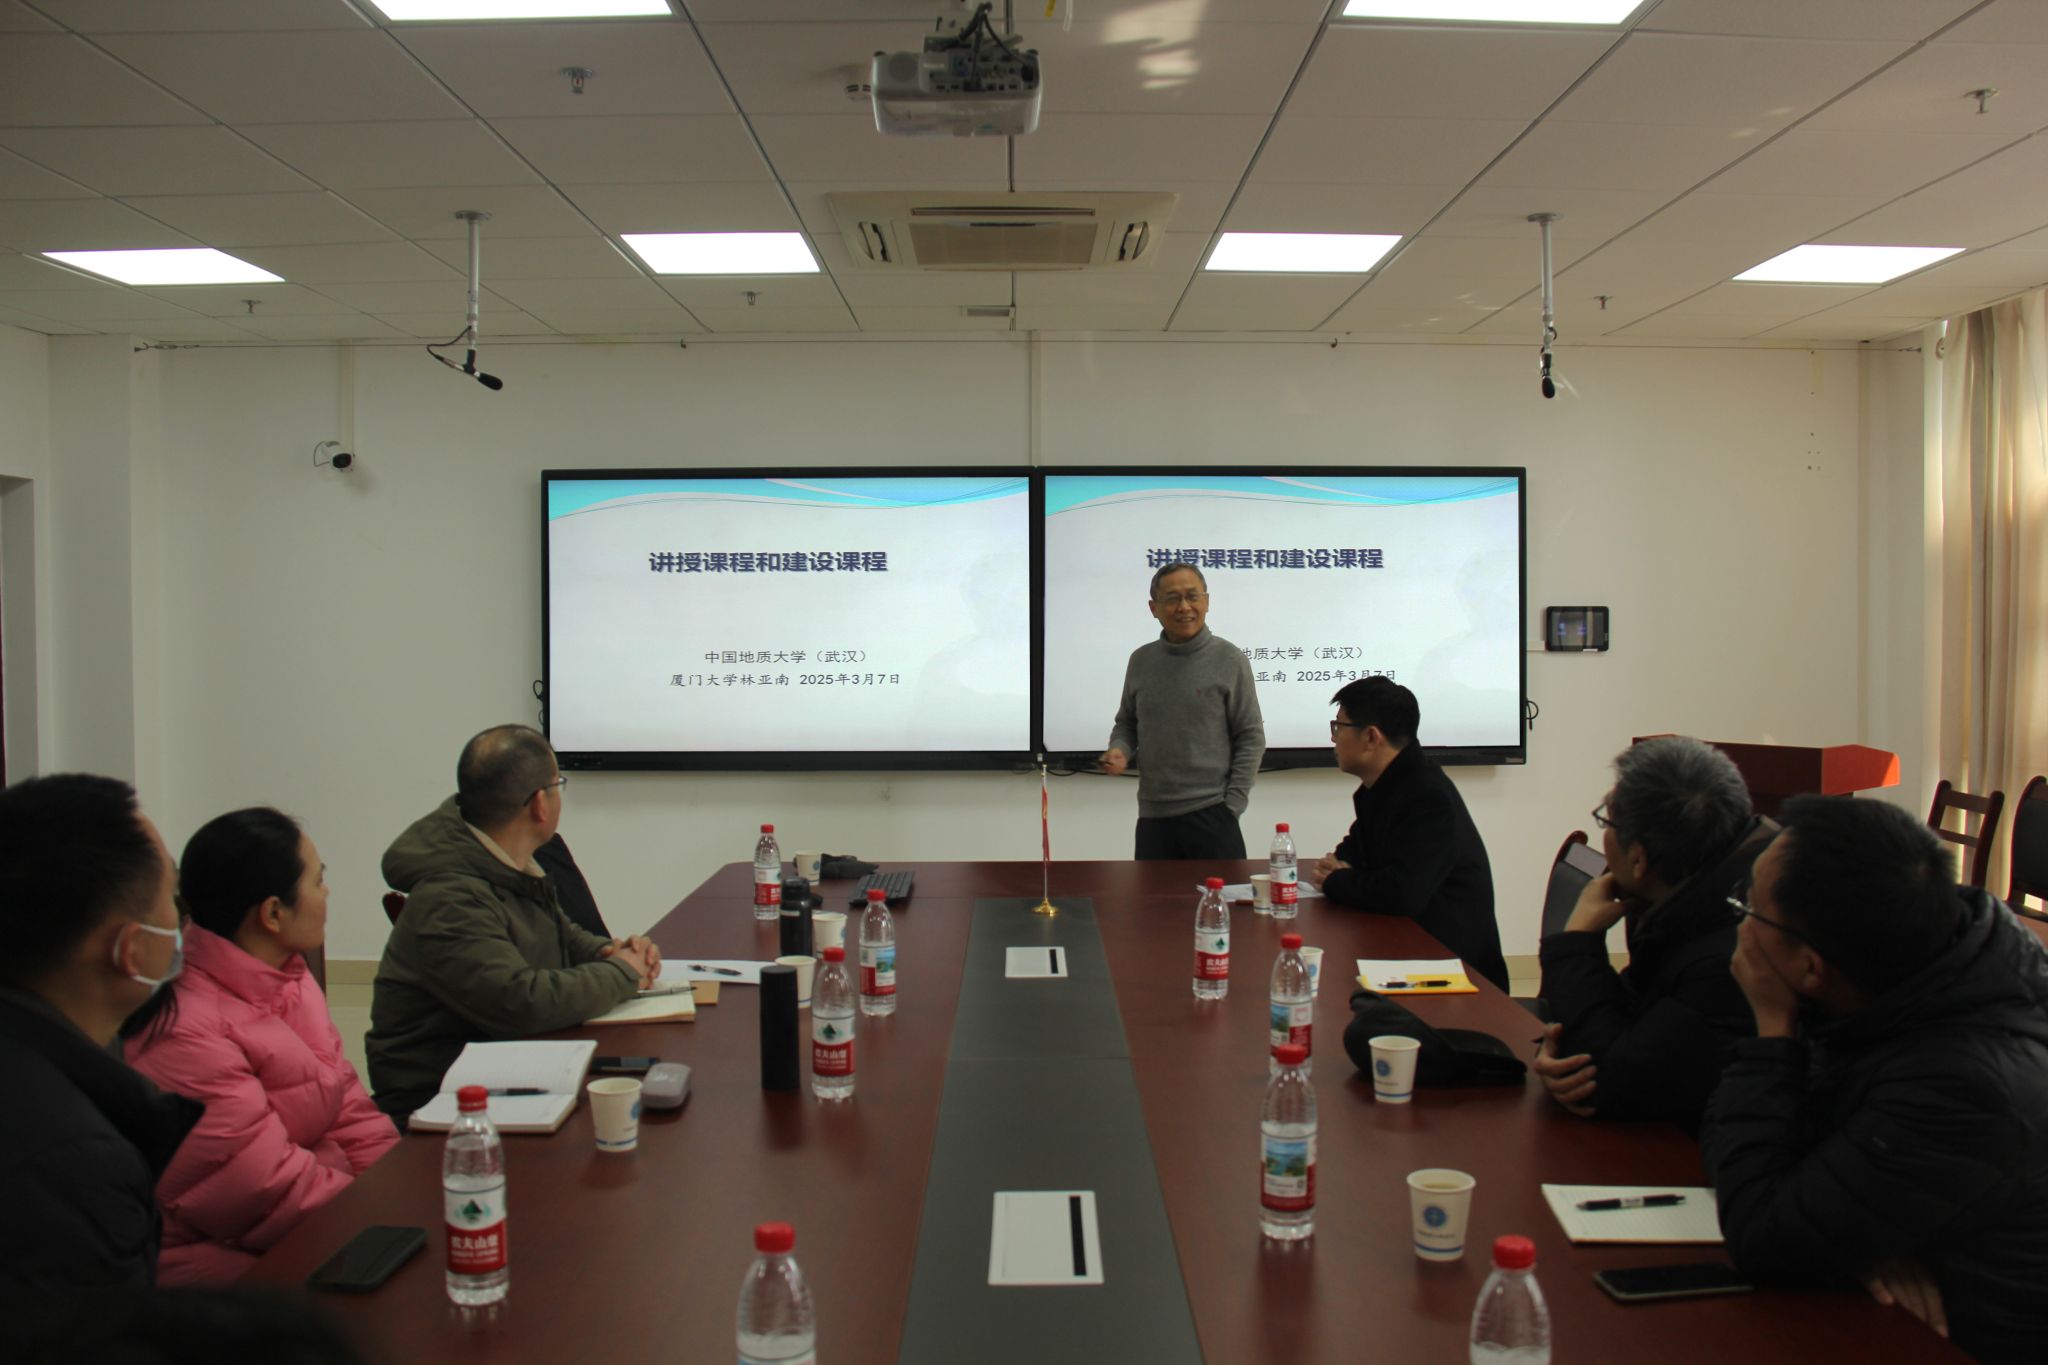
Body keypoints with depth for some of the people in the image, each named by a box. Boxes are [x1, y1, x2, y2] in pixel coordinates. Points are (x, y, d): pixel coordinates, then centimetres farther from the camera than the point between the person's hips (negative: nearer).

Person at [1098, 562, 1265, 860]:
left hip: (1211, 816, -3)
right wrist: (1119, 751, -3)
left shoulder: (1230, 660, -3)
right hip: (1152, 817, 3)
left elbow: (1251, 737, -2)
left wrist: (1231, 806, -8)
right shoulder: (1140, 660, 8)